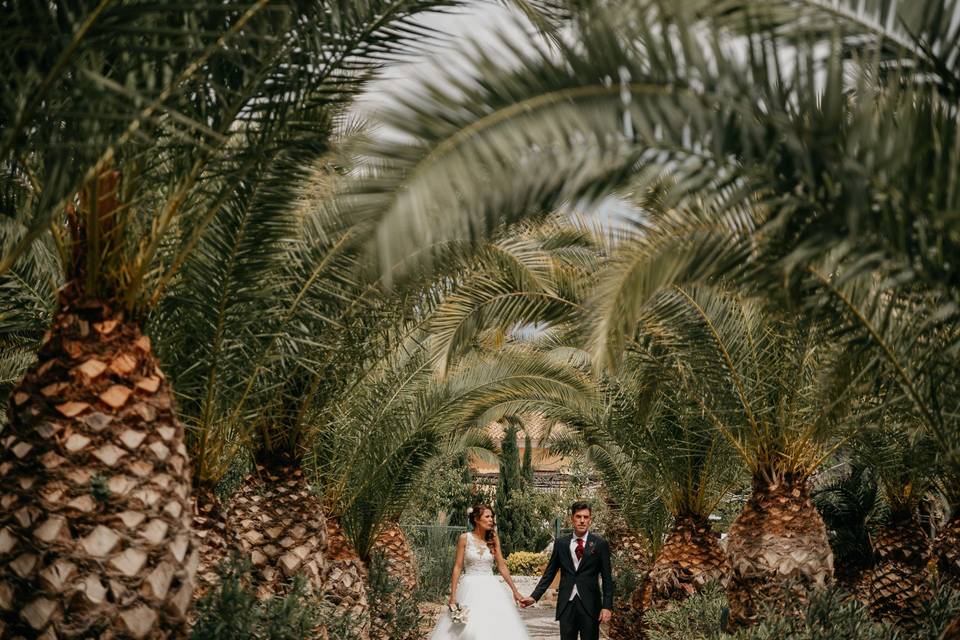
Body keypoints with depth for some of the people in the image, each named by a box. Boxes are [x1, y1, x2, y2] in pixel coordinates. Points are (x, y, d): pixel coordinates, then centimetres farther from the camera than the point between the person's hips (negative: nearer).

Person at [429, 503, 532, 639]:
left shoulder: (493, 539, 6)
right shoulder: (465, 538, -3)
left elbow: (502, 566, 7)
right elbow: (457, 567, -3)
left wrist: (515, 591, 4)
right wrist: (453, 595, -8)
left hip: (490, 589, 3)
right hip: (470, 589, -3)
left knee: (497, 628, -3)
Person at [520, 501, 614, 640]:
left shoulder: (600, 544, 1)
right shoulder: (561, 543, 7)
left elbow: (607, 578, 0)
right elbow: (549, 573, 10)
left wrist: (607, 606, -9)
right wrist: (534, 596, 1)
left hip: (590, 604, -2)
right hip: (566, 604, 2)